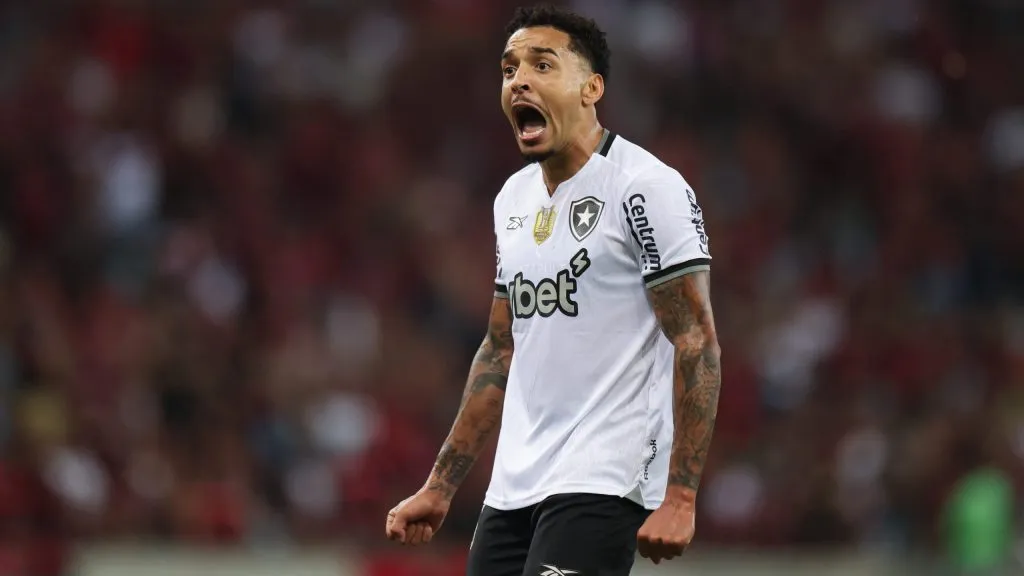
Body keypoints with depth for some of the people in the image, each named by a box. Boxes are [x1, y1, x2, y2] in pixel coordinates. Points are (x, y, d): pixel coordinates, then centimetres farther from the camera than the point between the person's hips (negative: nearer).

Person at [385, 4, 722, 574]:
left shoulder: (647, 186, -9)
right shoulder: (514, 198, 16)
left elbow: (697, 342, -12)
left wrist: (680, 498, -17)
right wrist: (441, 488, 19)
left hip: (601, 485, -8)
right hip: (513, 490, 8)